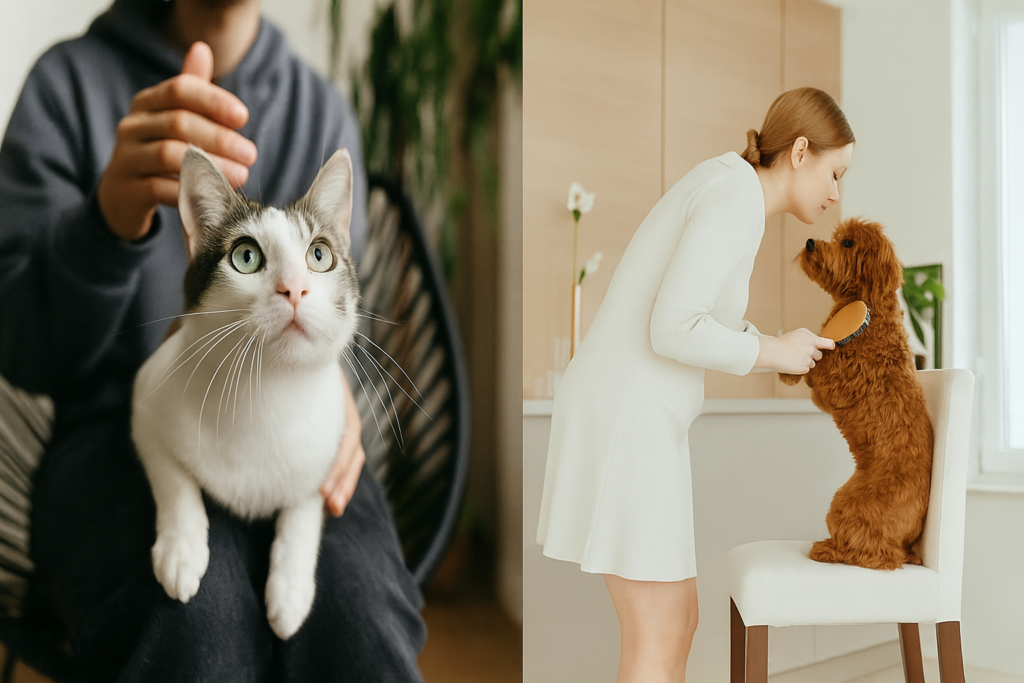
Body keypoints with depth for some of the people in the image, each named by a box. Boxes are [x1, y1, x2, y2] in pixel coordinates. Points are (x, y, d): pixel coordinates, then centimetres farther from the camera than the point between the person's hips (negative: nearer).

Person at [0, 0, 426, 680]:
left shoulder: (325, 112, 10)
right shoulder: (69, 80, 1)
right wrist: (109, 215, -28)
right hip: (114, 428, -1)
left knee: (353, 600, -32)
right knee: (197, 608, -35)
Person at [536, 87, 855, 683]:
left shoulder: (723, 190, 18)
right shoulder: (737, 202, -14)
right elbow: (671, 332, -23)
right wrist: (773, 352, -7)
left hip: (621, 415, 10)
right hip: (627, 423, -10)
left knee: (679, 624, 15)